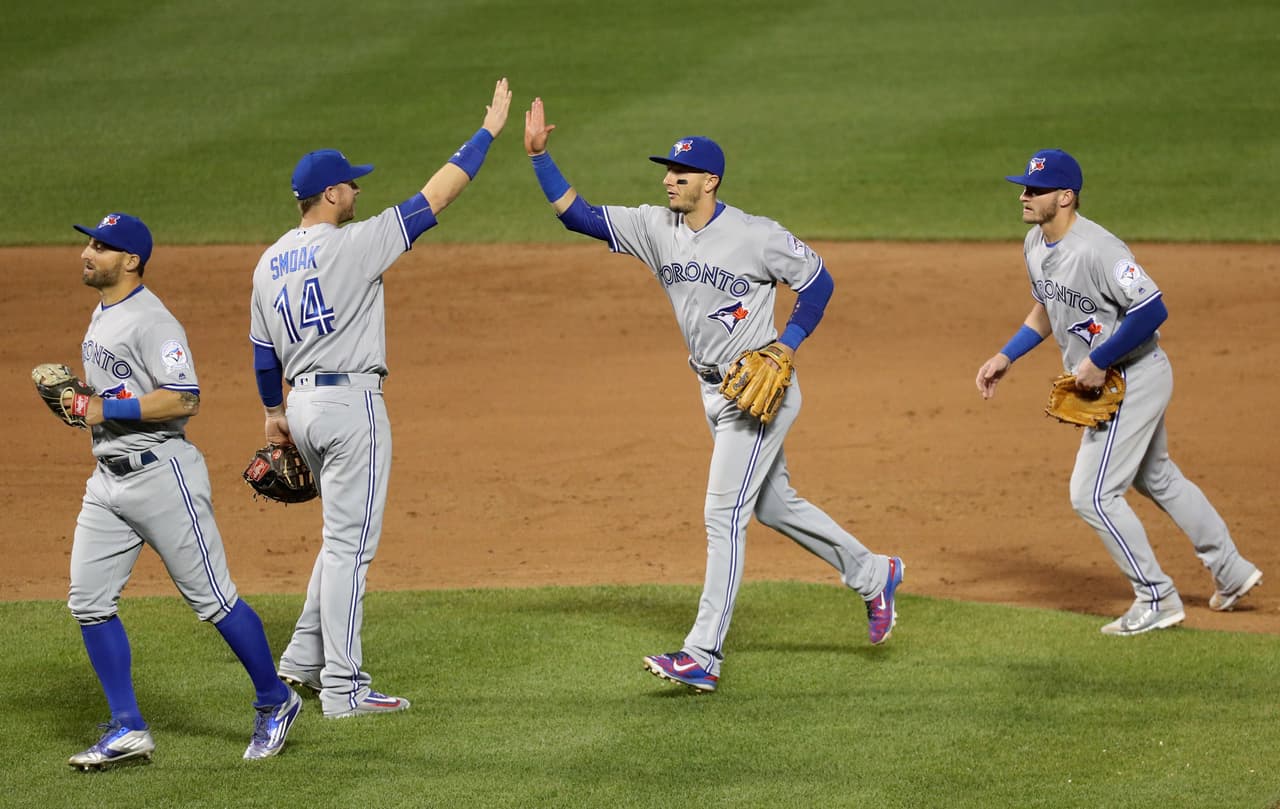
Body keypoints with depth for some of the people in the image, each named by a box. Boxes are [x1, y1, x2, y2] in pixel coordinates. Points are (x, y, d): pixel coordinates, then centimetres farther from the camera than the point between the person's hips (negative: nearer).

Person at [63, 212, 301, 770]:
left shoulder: (151, 321, -16)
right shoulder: (102, 317, 14)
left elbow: (183, 399, -25)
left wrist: (108, 410, -21)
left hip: (160, 471, -9)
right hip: (108, 478, 9)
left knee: (211, 598, -1)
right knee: (88, 601, 1)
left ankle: (275, 703, 15)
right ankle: (127, 730, 6)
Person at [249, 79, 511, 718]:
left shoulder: (269, 264, 8)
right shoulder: (353, 245, -14)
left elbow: (263, 351, 16)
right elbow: (437, 195, -11)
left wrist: (274, 413, 29)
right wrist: (488, 131, -3)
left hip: (302, 404, 8)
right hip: (351, 405, -8)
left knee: (346, 535, 22)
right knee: (349, 544, -5)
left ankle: (305, 659, 24)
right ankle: (342, 689, -4)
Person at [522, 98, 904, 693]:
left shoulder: (756, 236, -17)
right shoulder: (656, 227, -1)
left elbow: (817, 280, -6)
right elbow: (578, 215, -4)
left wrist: (788, 347, -15)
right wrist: (538, 157, -15)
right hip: (712, 391, 8)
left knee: (723, 515, -11)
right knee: (774, 506, 19)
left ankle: (704, 655, -12)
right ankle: (872, 575, 39)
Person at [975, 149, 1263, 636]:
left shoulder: (1098, 250, -27)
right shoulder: (1036, 245, 3)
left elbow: (1152, 310, -30)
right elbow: (1046, 309, 20)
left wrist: (1098, 362, -26)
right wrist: (1006, 357, 10)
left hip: (1134, 379, -10)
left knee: (1093, 495, -9)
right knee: (1156, 479, 23)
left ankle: (1158, 601, 3)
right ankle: (1231, 572, 37)